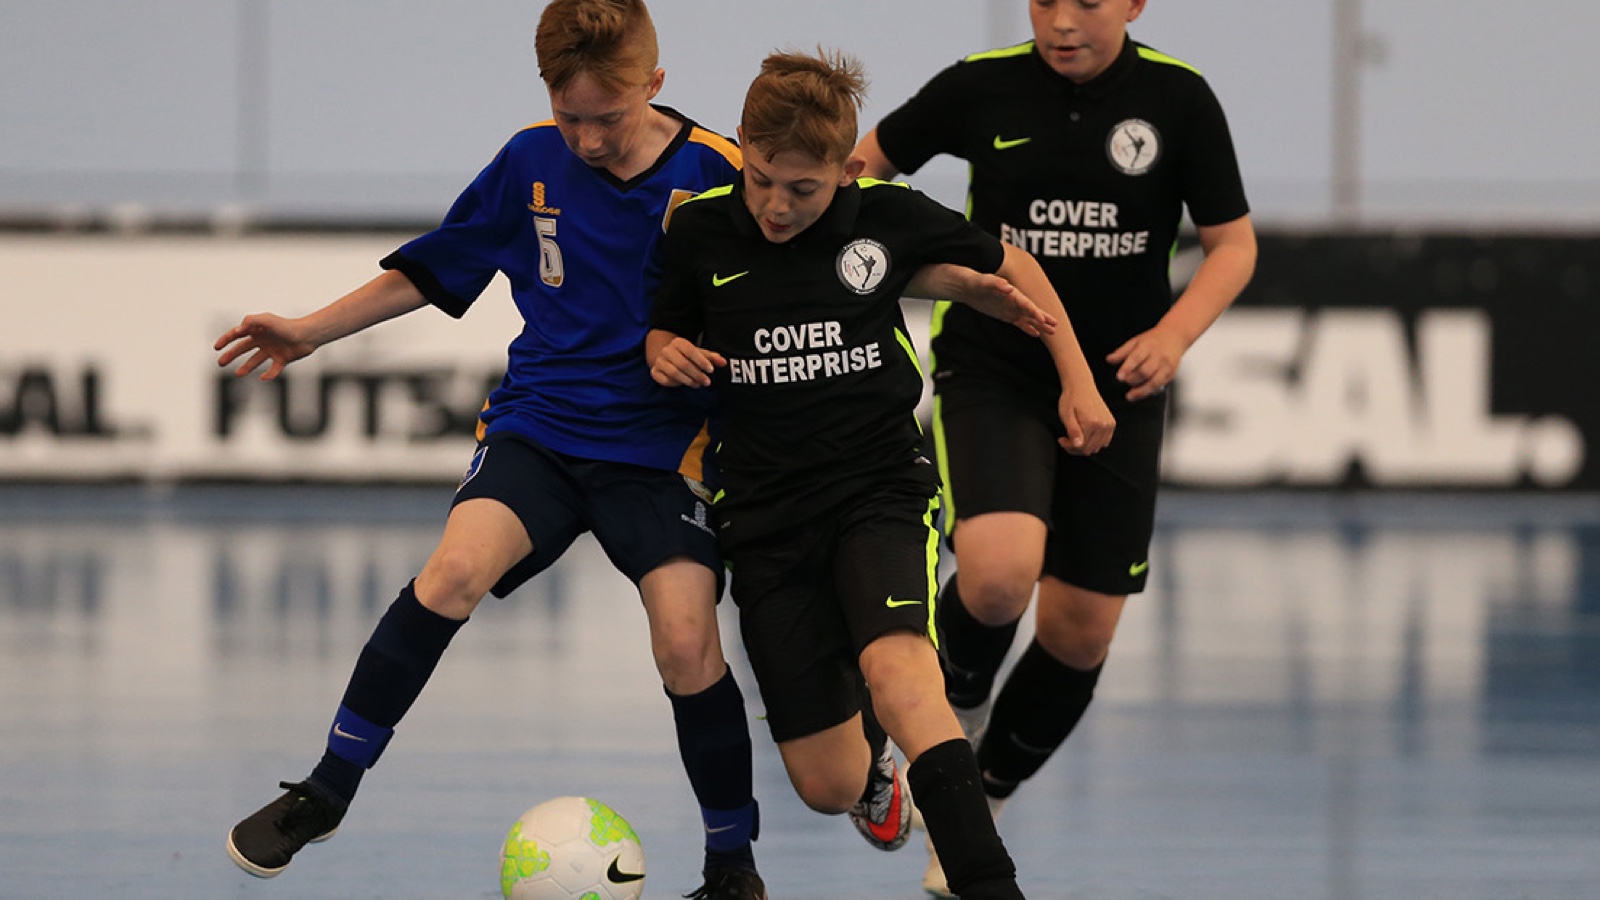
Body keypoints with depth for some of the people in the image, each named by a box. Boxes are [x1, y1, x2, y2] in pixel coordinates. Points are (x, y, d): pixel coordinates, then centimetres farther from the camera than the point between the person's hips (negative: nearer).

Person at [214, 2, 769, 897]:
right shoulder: (531, 161, 2)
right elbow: (434, 270, 17)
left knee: (686, 643, -19)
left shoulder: (715, 174, -8)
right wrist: (311, 331, 16)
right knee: (455, 571, -24)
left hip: (661, 445, -2)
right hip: (538, 421, 2)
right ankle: (328, 789, -10)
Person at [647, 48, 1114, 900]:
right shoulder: (700, 232, -4)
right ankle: (875, 755, 41)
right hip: (765, 509, 2)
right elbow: (666, 327, 14)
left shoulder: (887, 216, -6)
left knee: (895, 666, -34)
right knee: (827, 787, 1)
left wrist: (1076, 380, 9)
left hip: (881, 486, -2)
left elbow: (1007, 265, 11)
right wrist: (664, 353, -9)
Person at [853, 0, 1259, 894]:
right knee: (998, 571, -28)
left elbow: (1234, 244, 0)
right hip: (992, 376, -2)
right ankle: (952, 716, 5)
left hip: (1116, 387, 2)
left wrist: (1173, 335, -17)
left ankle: (980, 805, 29)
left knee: (1081, 632, 4)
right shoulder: (982, 88, -6)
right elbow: (868, 161, 8)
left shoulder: (1178, 99, -5)